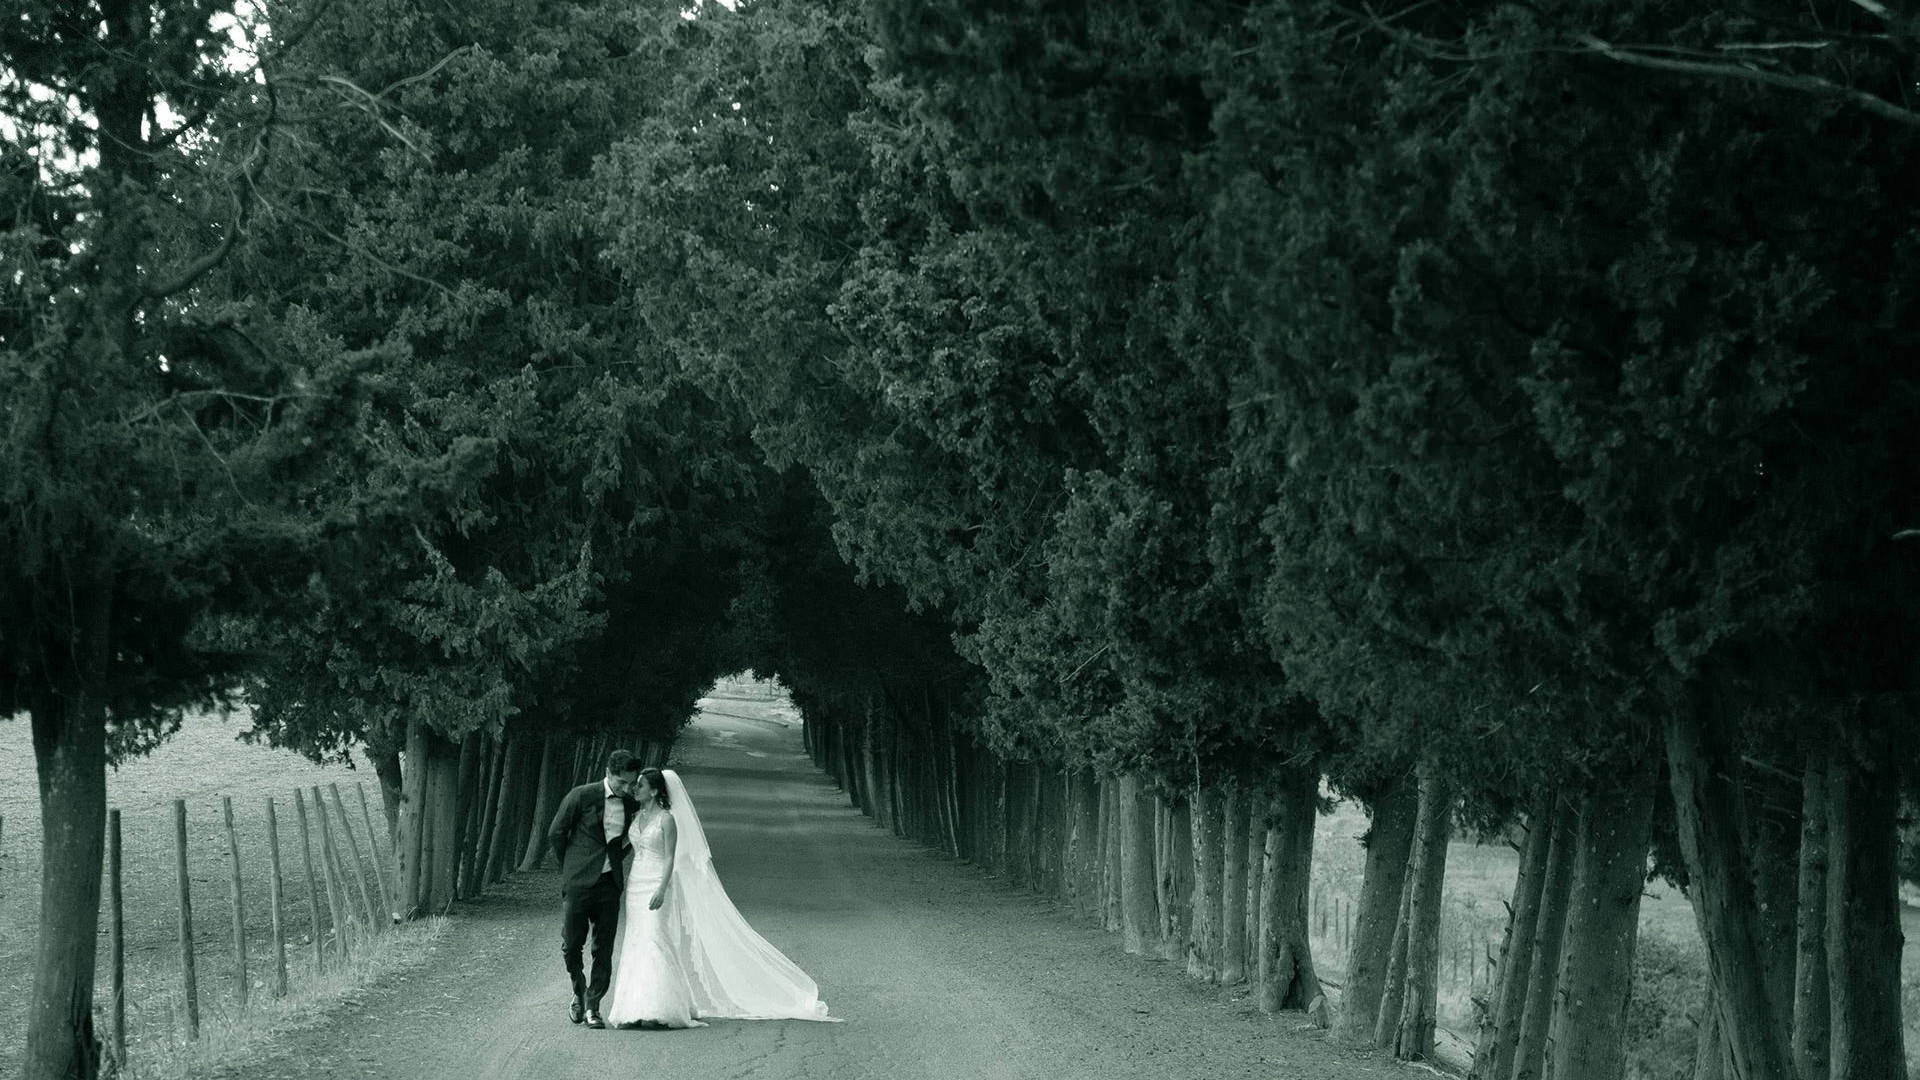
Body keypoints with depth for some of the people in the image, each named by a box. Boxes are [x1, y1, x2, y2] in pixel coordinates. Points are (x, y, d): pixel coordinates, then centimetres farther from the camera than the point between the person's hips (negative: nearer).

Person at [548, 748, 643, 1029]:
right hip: (579, 882, -3)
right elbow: (556, 833, 1)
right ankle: (579, 992, 25)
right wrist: (571, 867, 9)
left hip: (610, 884, 3)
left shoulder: (631, 804, 5)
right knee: (571, 943, 0)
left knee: (604, 948, 0)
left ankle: (592, 1006, 6)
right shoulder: (581, 796, -8)